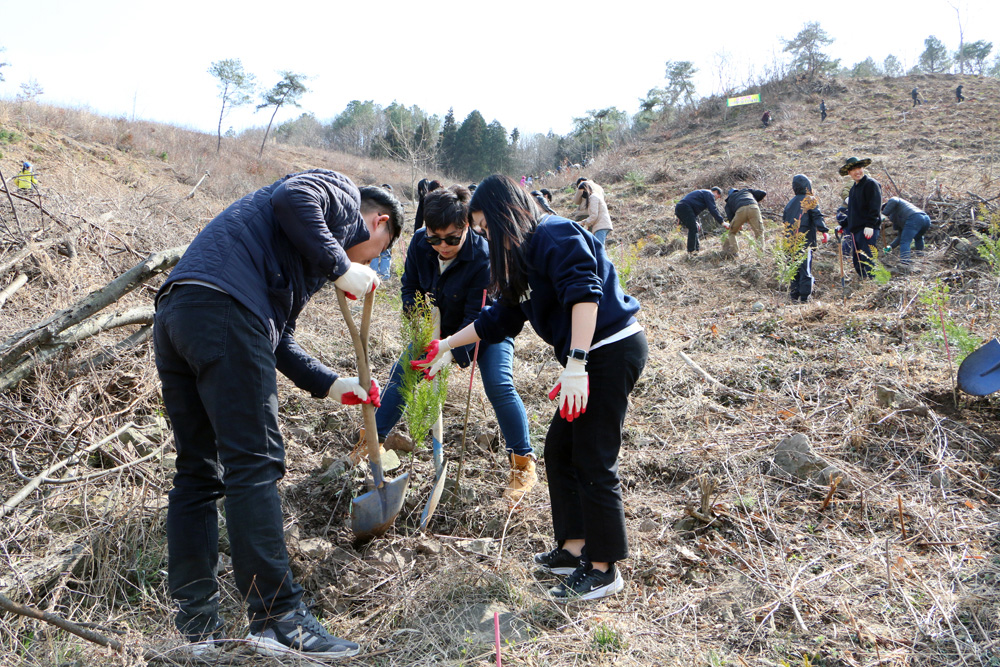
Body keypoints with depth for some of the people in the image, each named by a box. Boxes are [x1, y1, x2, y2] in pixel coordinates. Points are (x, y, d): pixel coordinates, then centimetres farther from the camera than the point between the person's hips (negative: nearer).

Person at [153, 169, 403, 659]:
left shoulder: (309, 255, 35)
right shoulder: (344, 196, 13)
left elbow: (277, 338, 32)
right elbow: (292, 196, -11)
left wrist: (330, 385, 27)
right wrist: (340, 268, -6)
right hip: (224, 305, -10)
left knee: (198, 471, 10)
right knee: (253, 464, -9)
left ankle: (197, 628, 16)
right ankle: (278, 618, -6)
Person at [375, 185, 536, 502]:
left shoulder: (484, 258, -35)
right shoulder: (419, 243, -19)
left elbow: (477, 317, -32)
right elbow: (409, 287, -4)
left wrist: (453, 355, -41)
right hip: (439, 326, 5)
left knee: (499, 386, -22)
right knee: (402, 373, 2)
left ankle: (523, 463, -9)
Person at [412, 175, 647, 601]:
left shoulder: (555, 236, -13)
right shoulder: (525, 254, 18)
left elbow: (584, 293, -27)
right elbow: (499, 319, 26)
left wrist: (575, 364, -32)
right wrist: (446, 346, 31)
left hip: (612, 350, -10)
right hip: (593, 357, 10)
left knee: (593, 461, -4)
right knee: (560, 450, 14)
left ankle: (603, 569, 8)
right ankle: (575, 546, 24)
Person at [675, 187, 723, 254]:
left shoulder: (703, 193, 33)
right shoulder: (709, 194, 2)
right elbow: (713, 210, -8)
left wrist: (695, 222, 26)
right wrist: (722, 222, -7)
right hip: (685, 208, -10)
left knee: (694, 229, 14)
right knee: (693, 229, -10)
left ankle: (696, 250, 15)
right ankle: (691, 252, -13)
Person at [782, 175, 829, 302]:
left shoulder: (790, 202, 15)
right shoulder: (810, 200, -1)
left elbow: (785, 219, 20)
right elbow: (817, 217, -13)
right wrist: (824, 231, -13)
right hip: (805, 240, -5)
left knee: (794, 269, 11)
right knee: (805, 269, -4)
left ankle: (794, 296, 11)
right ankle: (804, 297, -7)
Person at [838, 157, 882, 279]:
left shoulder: (871, 184, -7)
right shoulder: (854, 187, 21)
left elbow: (875, 207, -16)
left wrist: (870, 225, -24)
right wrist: (843, 226, 24)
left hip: (868, 230, -9)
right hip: (855, 230, 9)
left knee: (866, 261, -13)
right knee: (857, 263, 10)